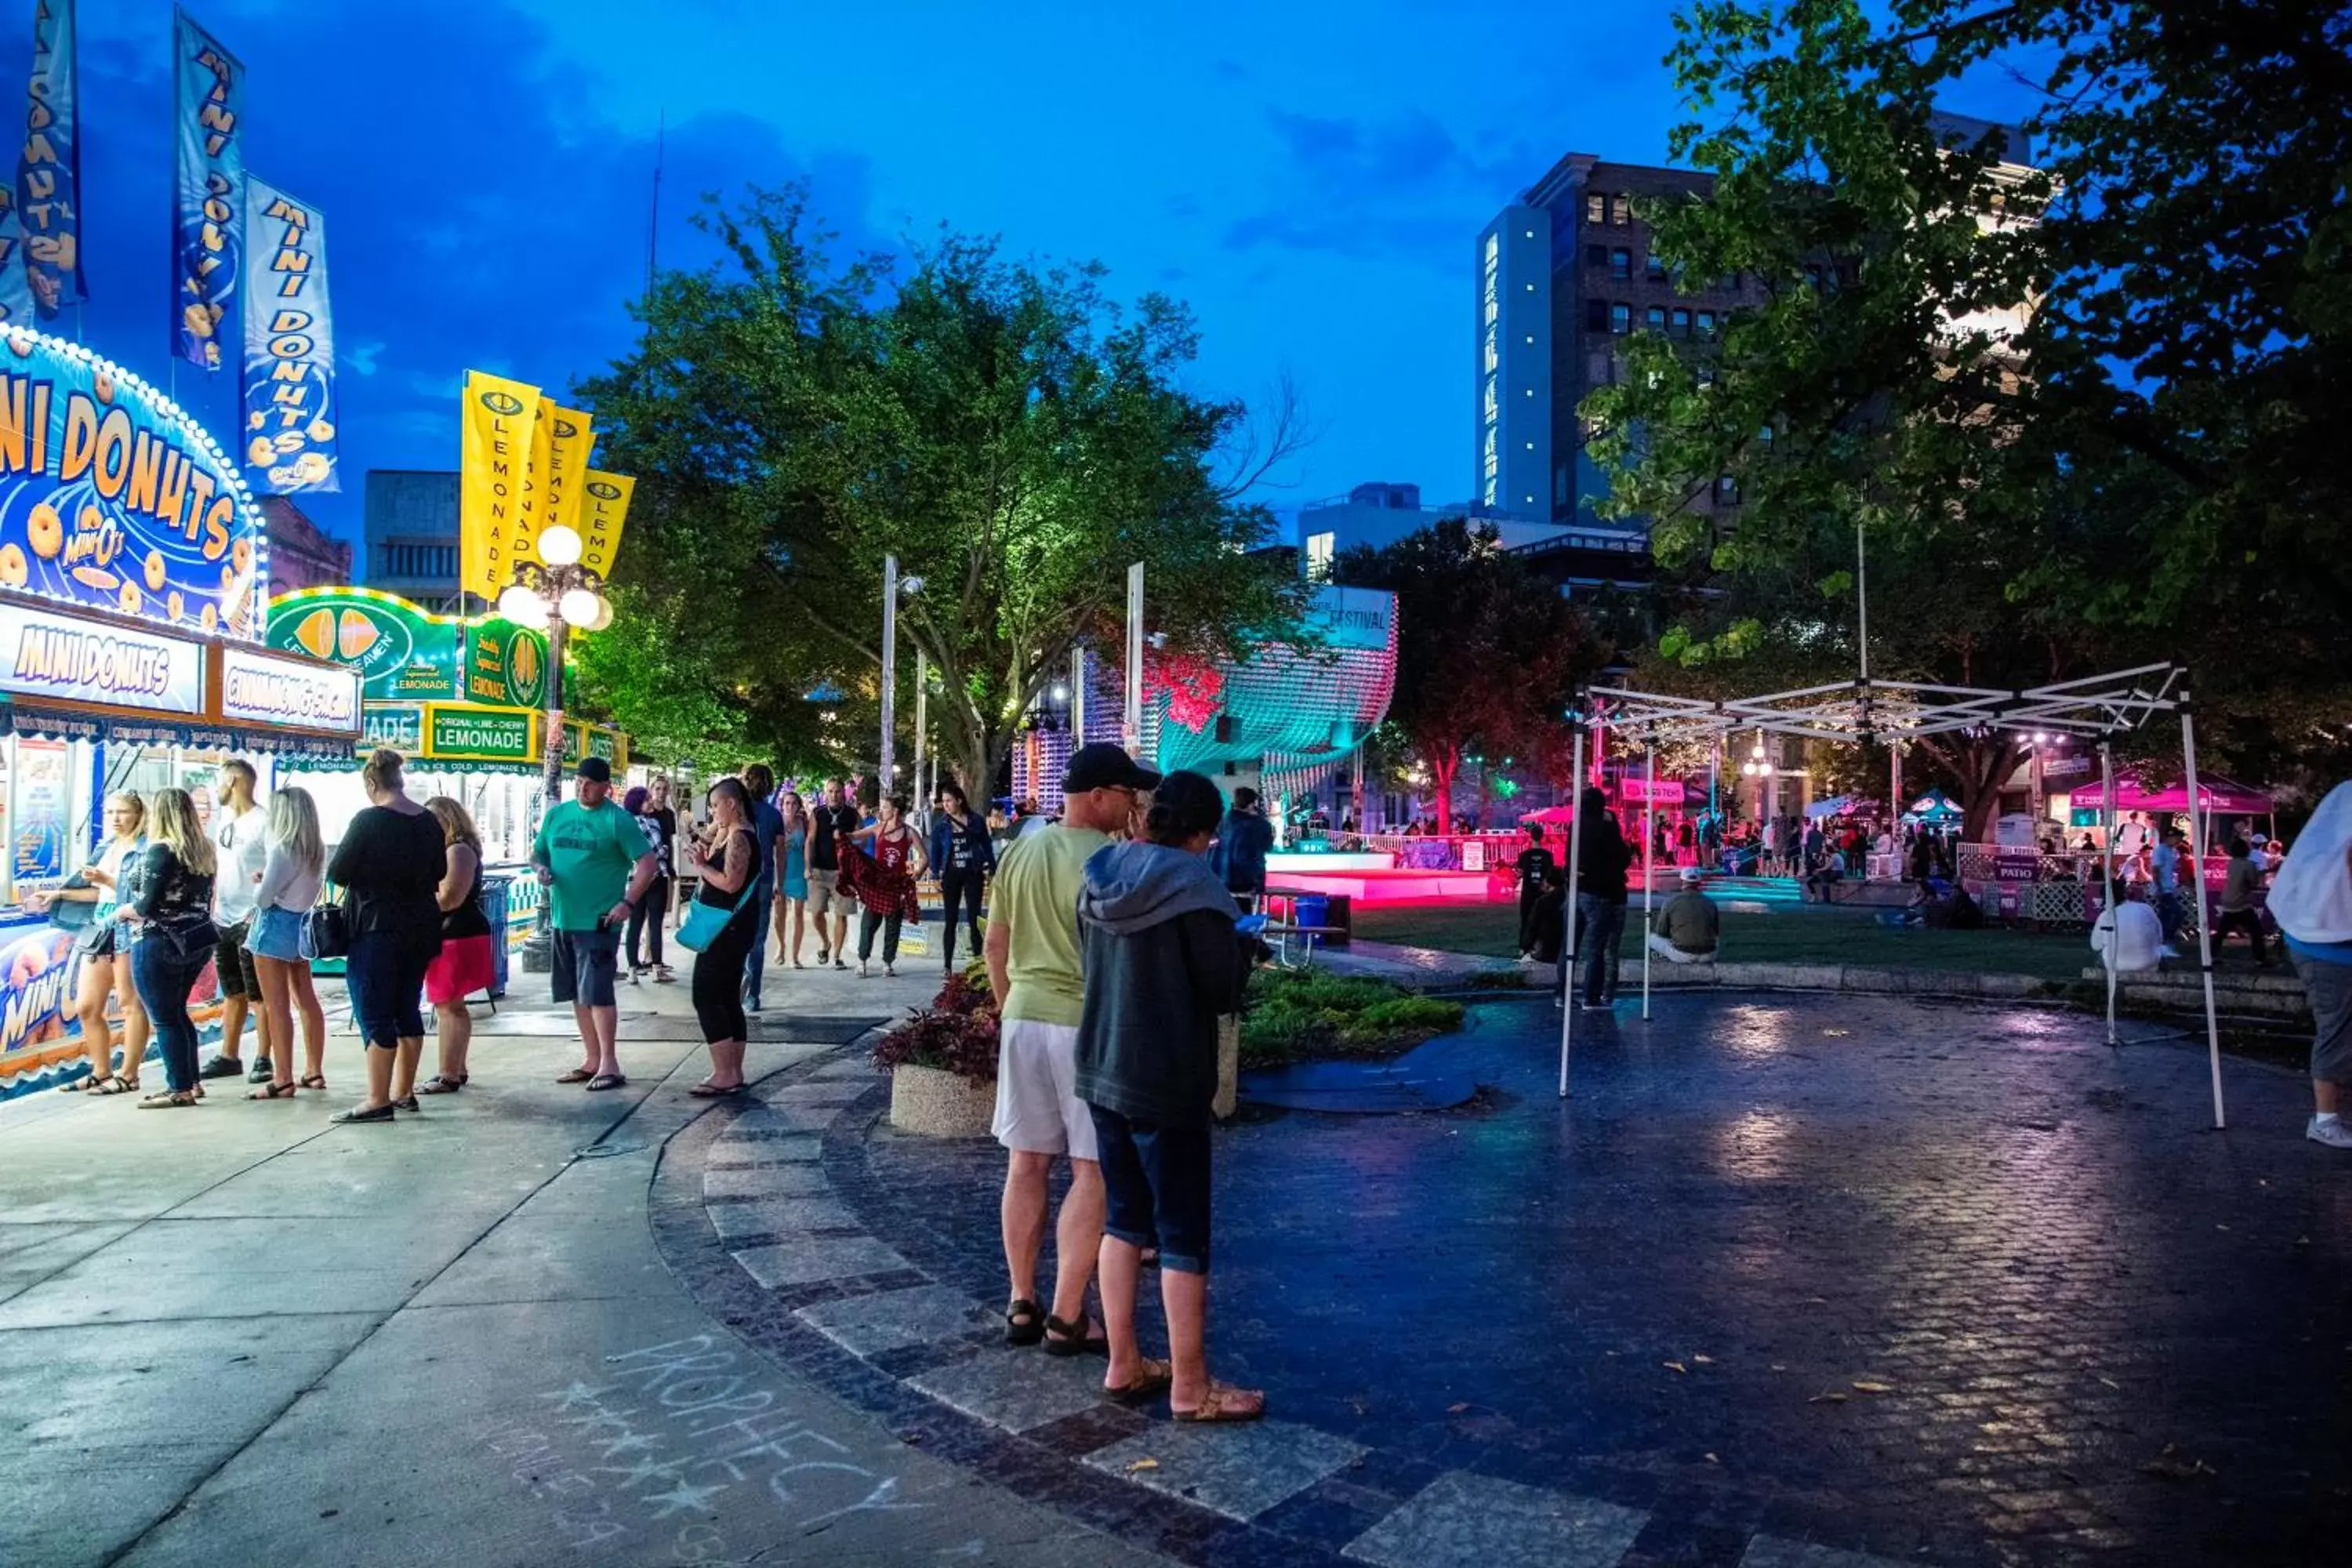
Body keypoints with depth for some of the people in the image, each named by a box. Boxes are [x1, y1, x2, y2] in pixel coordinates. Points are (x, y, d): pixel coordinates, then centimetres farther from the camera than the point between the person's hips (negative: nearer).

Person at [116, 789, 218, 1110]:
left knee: (164, 1018, 1)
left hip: (159, 945, -8)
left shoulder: (160, 851, -16)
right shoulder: (204, 850, 8)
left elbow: (146, 906, -19)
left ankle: (180, 1089, 4)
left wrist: (121, 911, 1)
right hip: (196, 941, 8)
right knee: (177, 1012, 18)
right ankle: (191, 1082, 21)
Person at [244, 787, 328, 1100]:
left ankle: (283, 1080, -3)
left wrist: (260, 884, 3)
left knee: (276, 1006, -4)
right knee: (306, 999, 15)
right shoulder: (317, 849, 4)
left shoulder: (282, 849, -19)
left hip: (276, 925, -8)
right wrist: (269, 880, 9)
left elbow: (263, 898, -17)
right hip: (302, 922, 8)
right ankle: (314, 1072, 23)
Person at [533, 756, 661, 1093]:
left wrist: (627, 903, -17)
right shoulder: (557, 814, 10)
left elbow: (648, 863, -11)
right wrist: (541, 869, -4)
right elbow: (537, 852, 19)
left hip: (598, 922, -7)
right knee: (578, 995, 12)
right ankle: (591, 1060, 22)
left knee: (597, 993, -8)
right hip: (562, 919, 7)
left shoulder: (617, 820, -8)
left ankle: (609, 1065, -2)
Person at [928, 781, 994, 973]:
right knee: (950, 921, 3)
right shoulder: (941, 825, 2)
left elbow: (987, 846, 5)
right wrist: (936, 875, 0)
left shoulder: (975, 821, 0)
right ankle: (948, 966, 7)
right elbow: (935, 851, 6)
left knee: (974, 919, 2)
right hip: (951, 875, 1)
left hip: (973, 874, -1)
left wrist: (991, 871, 1)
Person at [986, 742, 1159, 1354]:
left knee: (1026, 1165, 13)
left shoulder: (1020, 851, 6)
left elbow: (995, 945, 12)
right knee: (1092, 1172, 4)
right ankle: (1066, 1317, 7)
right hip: (1088, 1024, -6)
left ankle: (1022, 1306, 21)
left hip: (1024, 1018, 6)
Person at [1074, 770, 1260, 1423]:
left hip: (1101, 1071, 7)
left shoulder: (1100, 877, 3)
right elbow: (1227, 989, -15)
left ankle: (1124, 1365, 25)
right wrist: (1236, 950, 3)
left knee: (1124, 1219, 17)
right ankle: (1190, 1385, 12)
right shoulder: (1192, 883, -18)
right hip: (1167, 1082, -7)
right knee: (1183, 1234, 4)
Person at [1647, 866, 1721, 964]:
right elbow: (1719, 933, 11)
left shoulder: (1670, 902, -4)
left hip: (1681, 956, -2)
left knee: (1652, 938, 20)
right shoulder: (1710, 902, 3)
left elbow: (1661, 932, 2)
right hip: (1707, 957, 2)